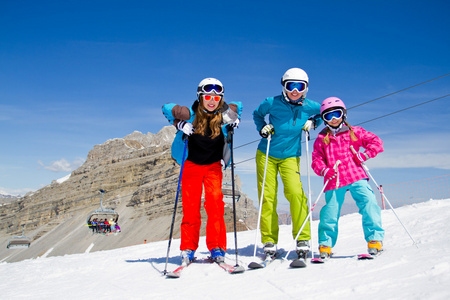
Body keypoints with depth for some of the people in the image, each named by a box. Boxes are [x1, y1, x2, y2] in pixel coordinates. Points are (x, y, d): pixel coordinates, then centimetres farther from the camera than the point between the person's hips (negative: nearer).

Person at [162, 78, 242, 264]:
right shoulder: (191, 114, -13)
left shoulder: (224, 113, -7)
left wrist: (234, 121, -3)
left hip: (213, 166, 1)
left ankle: (217, 247, -4)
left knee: (215, 202, -13)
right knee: (191, 206, -3)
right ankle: (188, 249, 8)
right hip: (191, 165, -1)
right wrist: (180, 124, -14)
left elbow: (238, 106, 14)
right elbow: (167, 108, 0)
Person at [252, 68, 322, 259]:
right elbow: (257, 114, 12)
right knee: (267, 197, -3)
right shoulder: (272, 103, -8)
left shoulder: (309, 107, -5)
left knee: (295, 193, -19)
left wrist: (313, 122, -1)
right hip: (266, 155, 0)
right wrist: (262, 128, -6)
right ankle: (269, 242, 6)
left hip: (290, 157, 0)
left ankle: (303, 240, -9)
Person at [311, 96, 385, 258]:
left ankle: (375, 239, -4)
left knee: (368, 203, -14)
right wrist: (324, 170, -10)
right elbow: (316, 160, 9)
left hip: (356, 176, 0)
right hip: (334, 181, 0)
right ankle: (325, 244, 13)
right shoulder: (322, 138, 14)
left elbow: (376, 142, 11)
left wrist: (364, 155, -3)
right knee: (330, 212, -3)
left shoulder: (355, 132, 13)